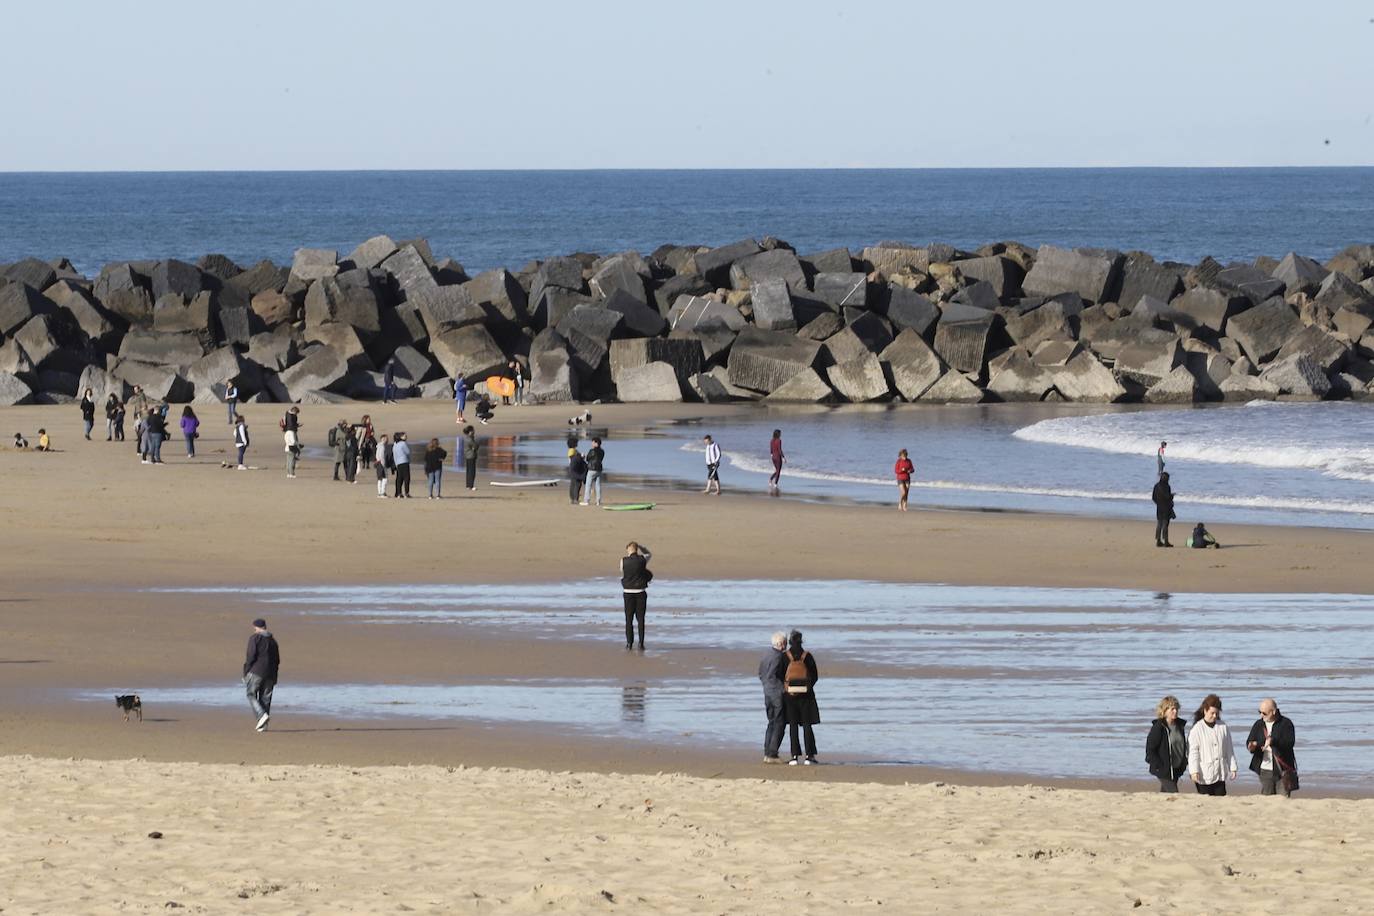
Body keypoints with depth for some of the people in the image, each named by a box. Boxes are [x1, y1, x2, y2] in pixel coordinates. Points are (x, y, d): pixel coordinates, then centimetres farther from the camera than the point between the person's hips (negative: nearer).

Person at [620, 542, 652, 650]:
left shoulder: (623, 561, -8)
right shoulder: (642, 560, -6)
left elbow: (622, 575, 2)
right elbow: (649, 554, 17)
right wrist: (640, 546, 7)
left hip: (628, 592, 0)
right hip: (640, 592, 0)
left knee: (629, 619, 9)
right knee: (640, 619, 6)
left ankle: (629, 643, 8)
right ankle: (641, 643, 3)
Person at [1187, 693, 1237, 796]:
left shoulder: (1223, 727, 7)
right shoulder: (1197, 729, -5)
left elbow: (1229, 750, 13)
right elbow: (1192, 752, -7)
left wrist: (1232, 768, 12)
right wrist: (1194, 771, -15)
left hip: (1220, 775, 4)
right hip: (1204, 776, -4)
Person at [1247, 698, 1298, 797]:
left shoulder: (1286, 723, -5)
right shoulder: (1258, 725, 9)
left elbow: (1290, 742, -17)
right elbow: (1249, 742, 6)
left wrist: (1273, 741, -34)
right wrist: (1251, 747, -20)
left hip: (1283, 770, -4)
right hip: (1265, 769, 4)